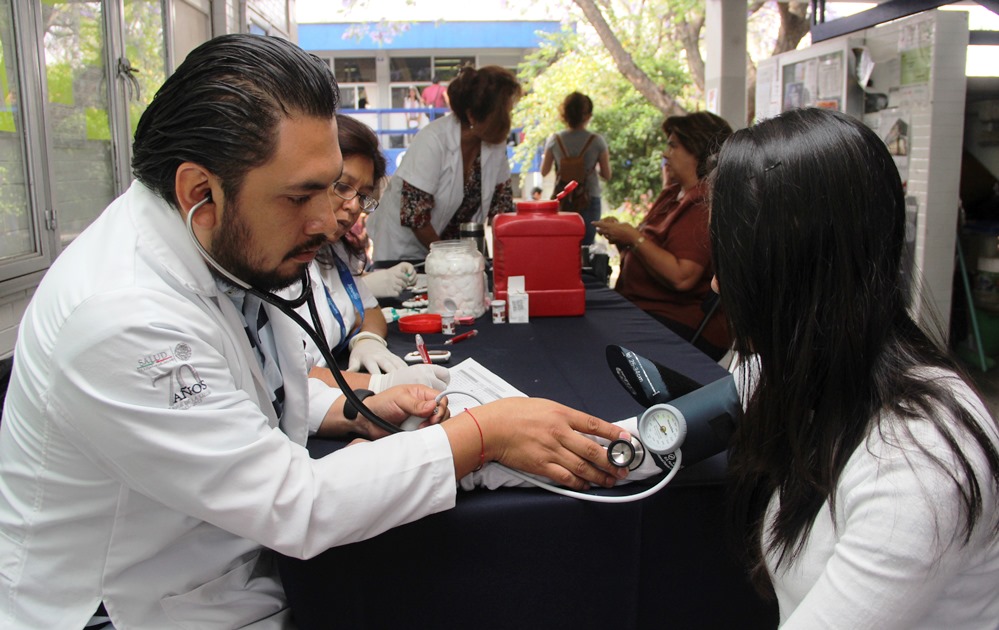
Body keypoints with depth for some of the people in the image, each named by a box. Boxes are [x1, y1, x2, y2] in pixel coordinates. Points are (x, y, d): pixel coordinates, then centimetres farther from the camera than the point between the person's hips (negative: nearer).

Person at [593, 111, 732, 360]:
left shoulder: (706, 202, -16)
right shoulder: (674, 193, 15)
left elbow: (682, 277, -25)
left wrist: (633, 237, -15)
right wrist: (621, 235, 1)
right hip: (641, 307, 9)